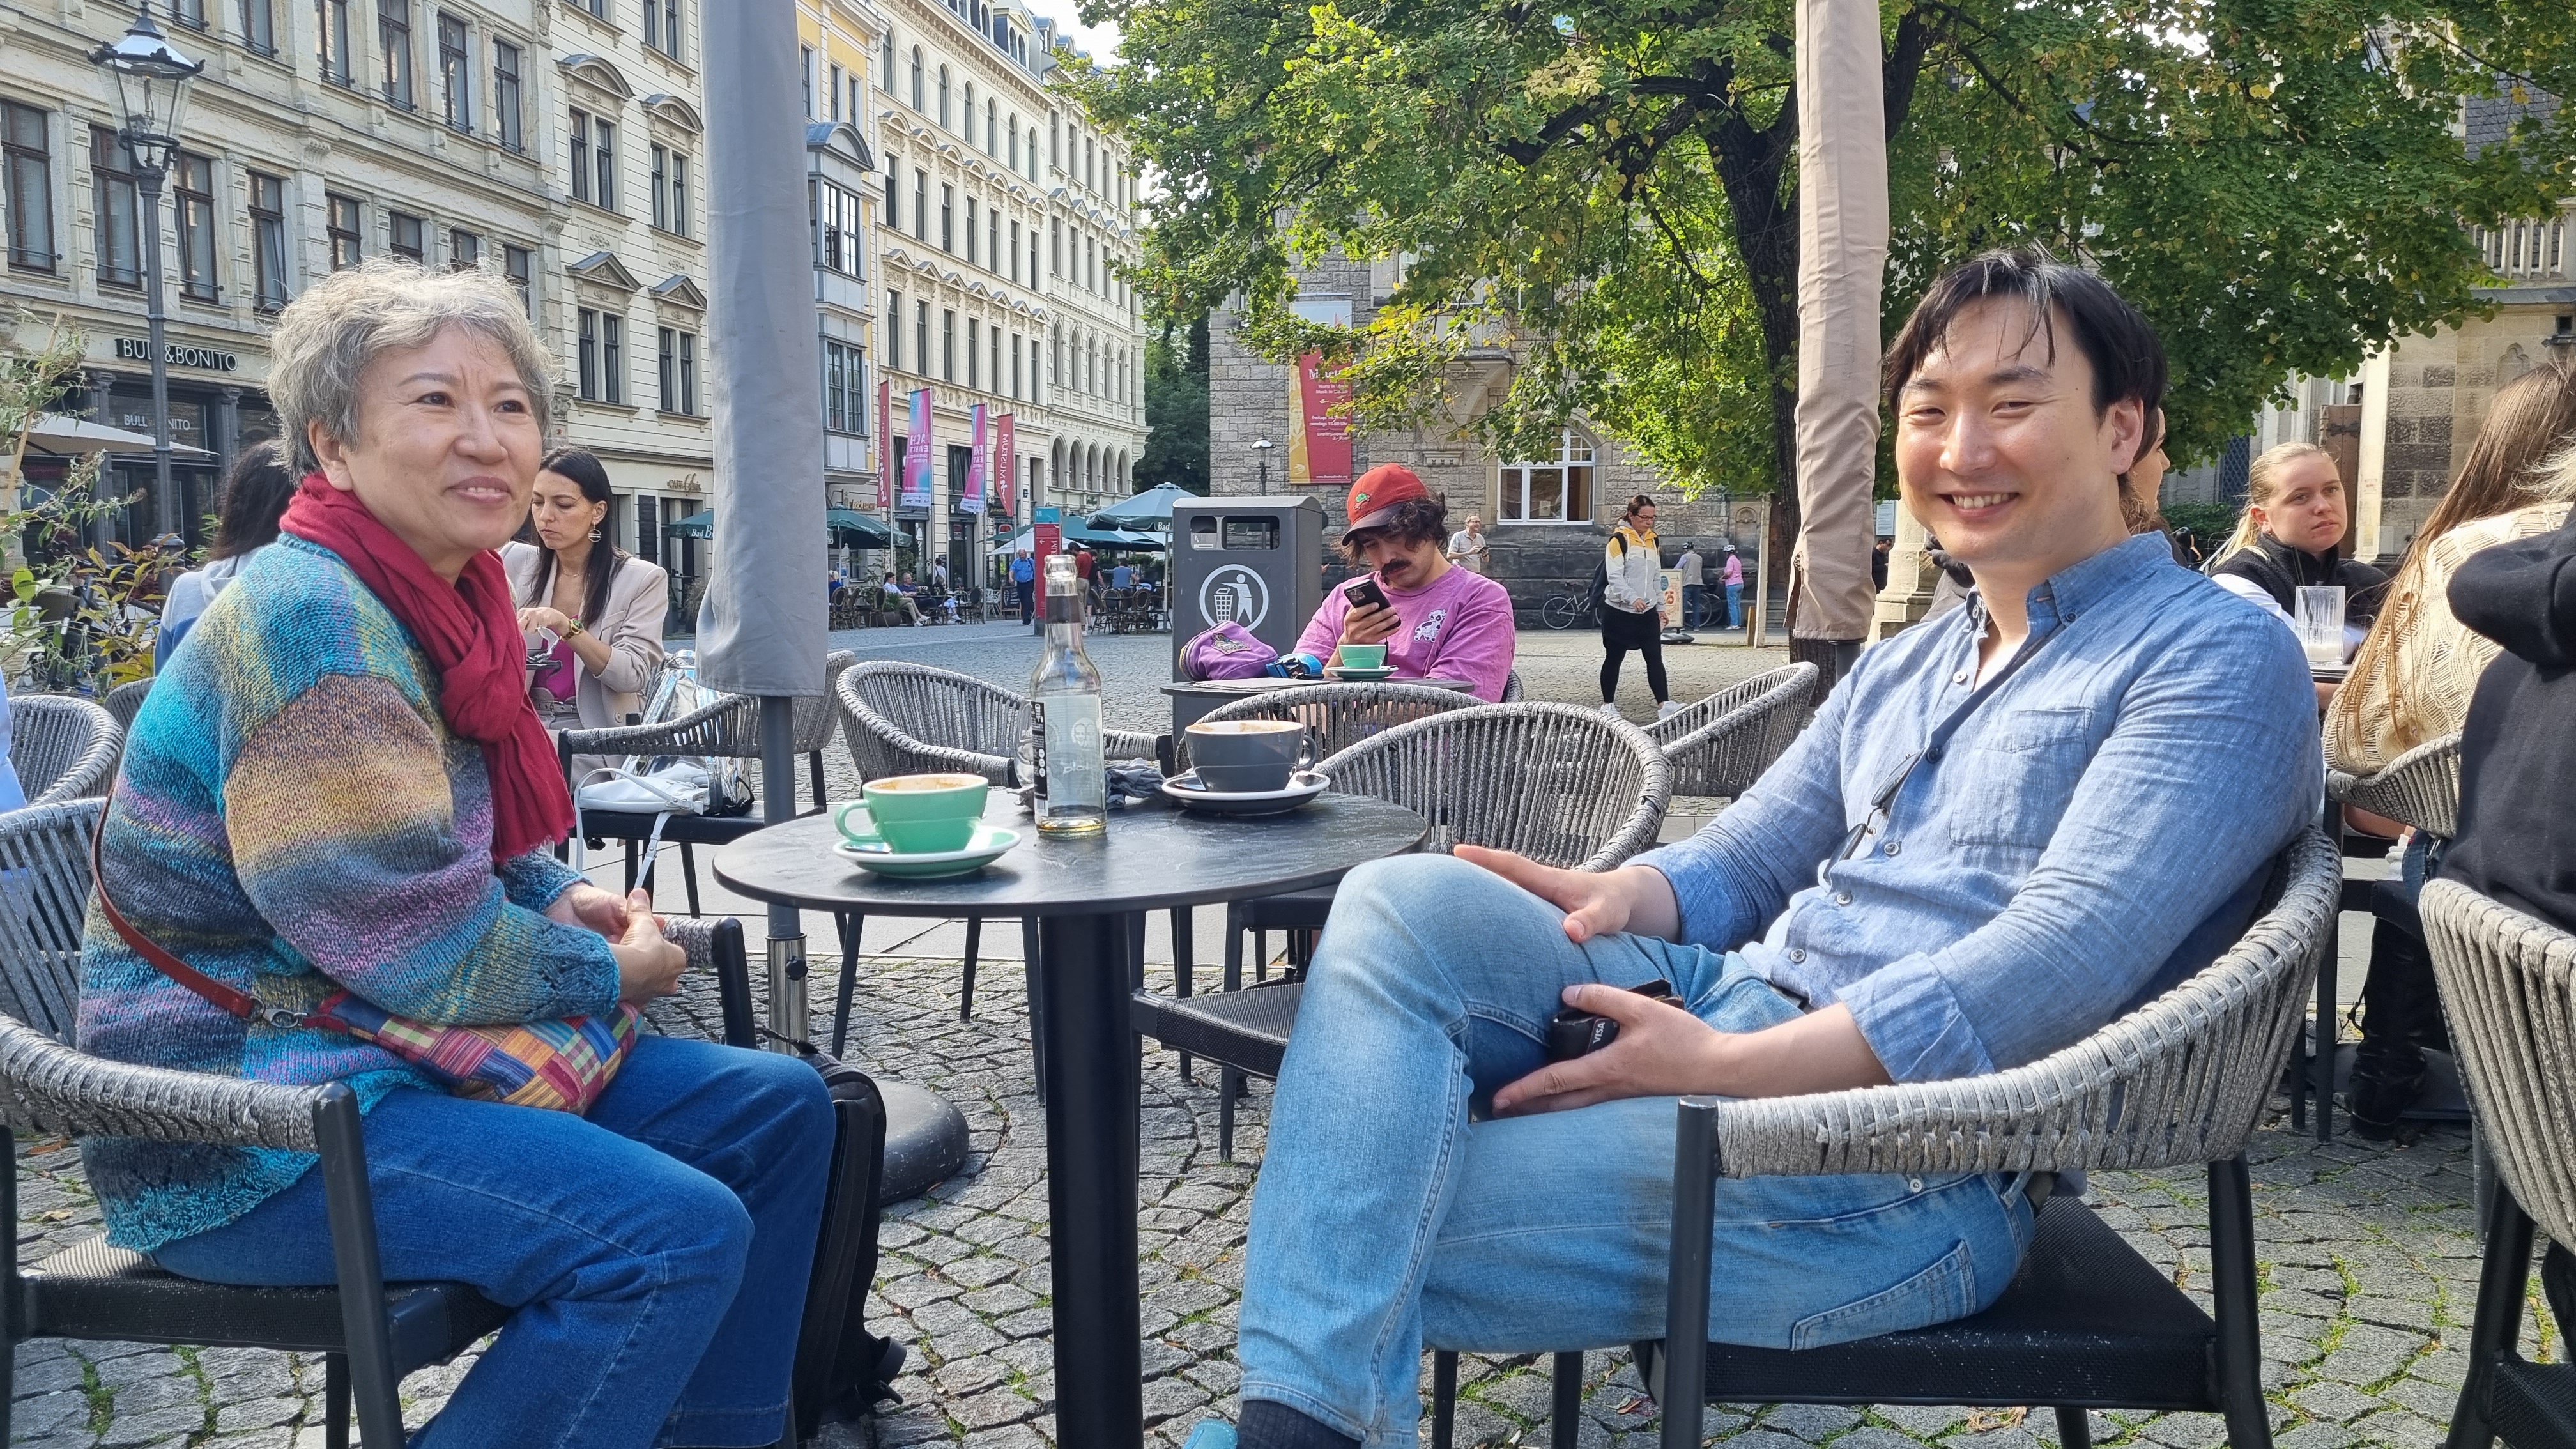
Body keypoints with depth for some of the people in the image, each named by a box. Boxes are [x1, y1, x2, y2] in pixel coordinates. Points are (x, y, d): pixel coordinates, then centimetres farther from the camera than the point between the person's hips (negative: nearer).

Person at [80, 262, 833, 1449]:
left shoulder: (446, 603, 9)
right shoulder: (315, 624, -22)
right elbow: (425, 950, -24)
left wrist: (561, 898, 2)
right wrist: (616, 970, -8)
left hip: (387, 1050, 10)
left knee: (777, 1109, 6)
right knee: (678, 1234, -26)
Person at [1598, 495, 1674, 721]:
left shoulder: (1652, 540, 12)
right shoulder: (1619, 540, -10)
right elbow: (1615, 577, -17)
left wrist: (1660, 606, 15)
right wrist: (1633, 598, -30)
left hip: (1647, 612, 6)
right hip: (1619, 611, -6)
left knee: (1655, 657, -3)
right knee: (1614, 658, 5)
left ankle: (1664, 705, -8)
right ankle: (1608, 705, 16)